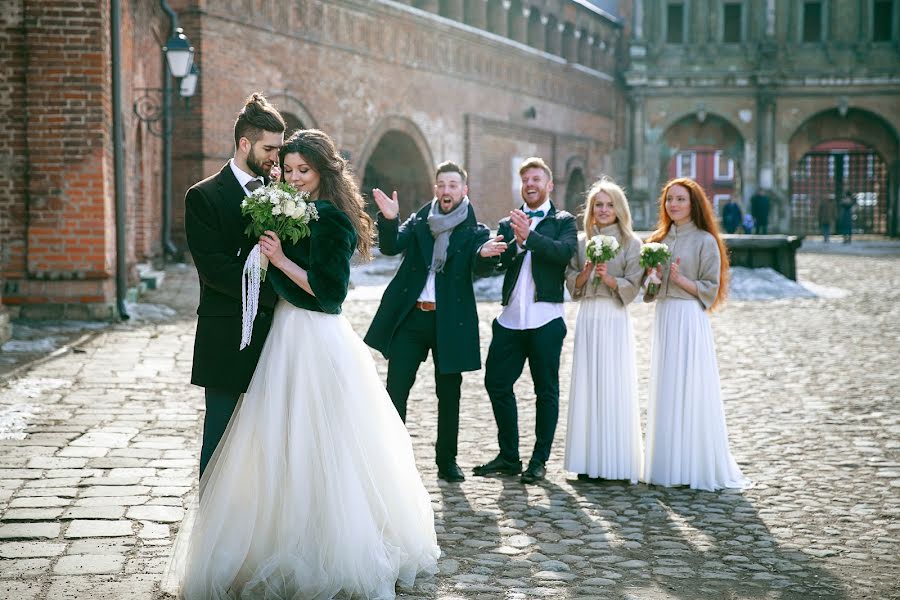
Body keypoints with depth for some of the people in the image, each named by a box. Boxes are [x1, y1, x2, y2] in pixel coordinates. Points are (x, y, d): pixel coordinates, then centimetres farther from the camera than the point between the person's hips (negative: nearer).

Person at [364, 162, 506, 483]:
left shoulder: (475, 232, 3)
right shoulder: (418, 222, 7)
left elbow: (479, 265, -16)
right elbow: (391, 246, -8)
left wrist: (484, 254, -41)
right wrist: (389, 219, -29)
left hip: (450, 321, -1)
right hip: (409, 316, 1)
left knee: (449, 395, 8)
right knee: (396, 389, 0)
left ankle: (447, 461, 19)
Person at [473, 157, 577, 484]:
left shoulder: (563, 221, 6)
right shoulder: (507, 223, 15)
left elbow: (565, 252, -14)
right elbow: (498, 261, 0)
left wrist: (529, 236, -22)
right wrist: (516, 242, -17)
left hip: (546, 320, -4)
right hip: (510, 319, 4)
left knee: (546, 390, 3)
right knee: (497, 383, 5)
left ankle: (539, 461, 13)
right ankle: (508, 457, 18)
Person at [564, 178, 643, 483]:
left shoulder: (631, 243, 1)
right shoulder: (581, 242, 12)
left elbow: (632, 288, -3)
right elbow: (571, 284, 10)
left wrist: (609, 278, -19)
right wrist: (585, 272, -9)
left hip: (614, 319, -3)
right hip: (587, 317, 3)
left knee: (614, 386, -4)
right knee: (586, 385, 2)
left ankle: (615, 462, 1)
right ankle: (588, 460, 7)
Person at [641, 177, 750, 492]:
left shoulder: (705, 241, -4)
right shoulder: (659, 240, 14)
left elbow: (710, 290, -6)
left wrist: (680, 279, -17)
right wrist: (654, 277, -3)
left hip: (689, 320, -6)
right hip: (663, 317, 6)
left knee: (690, 392, -6)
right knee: (665, 392, 7)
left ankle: (697, 468, 1)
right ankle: (669, 466, 13)